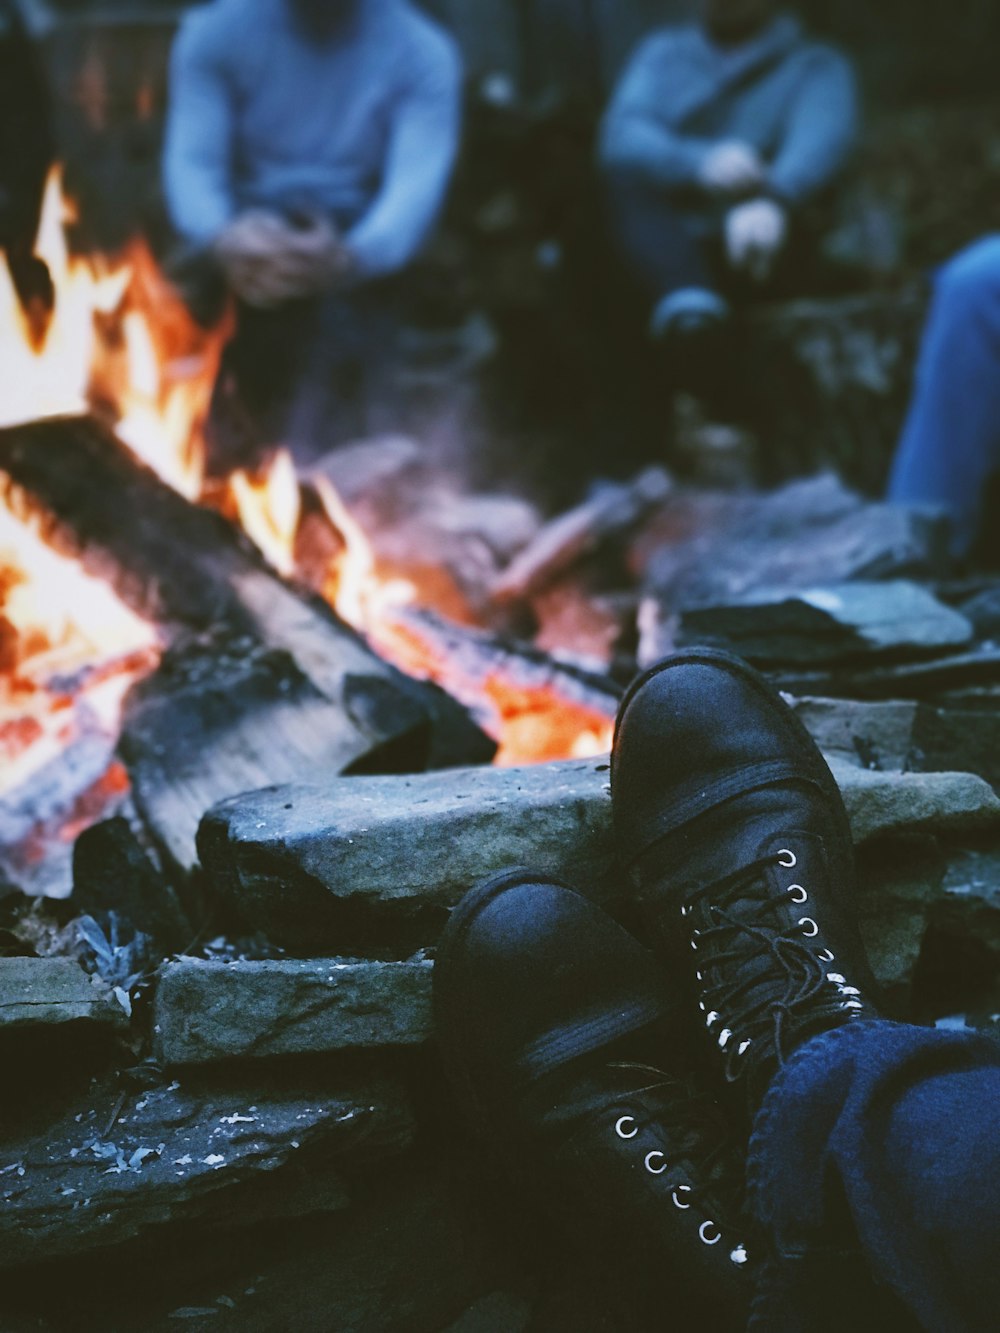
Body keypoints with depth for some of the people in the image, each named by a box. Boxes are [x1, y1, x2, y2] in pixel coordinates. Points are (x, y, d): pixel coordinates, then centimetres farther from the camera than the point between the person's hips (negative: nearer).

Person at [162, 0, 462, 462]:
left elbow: (418, 181, -20)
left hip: (355, 242, -1)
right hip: (248, 236, 1)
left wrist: (350, 257, -44)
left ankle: (295, 443, -42)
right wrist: (222, 239, -40)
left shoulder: (422, 52, -4)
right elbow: (191, 160, -14)